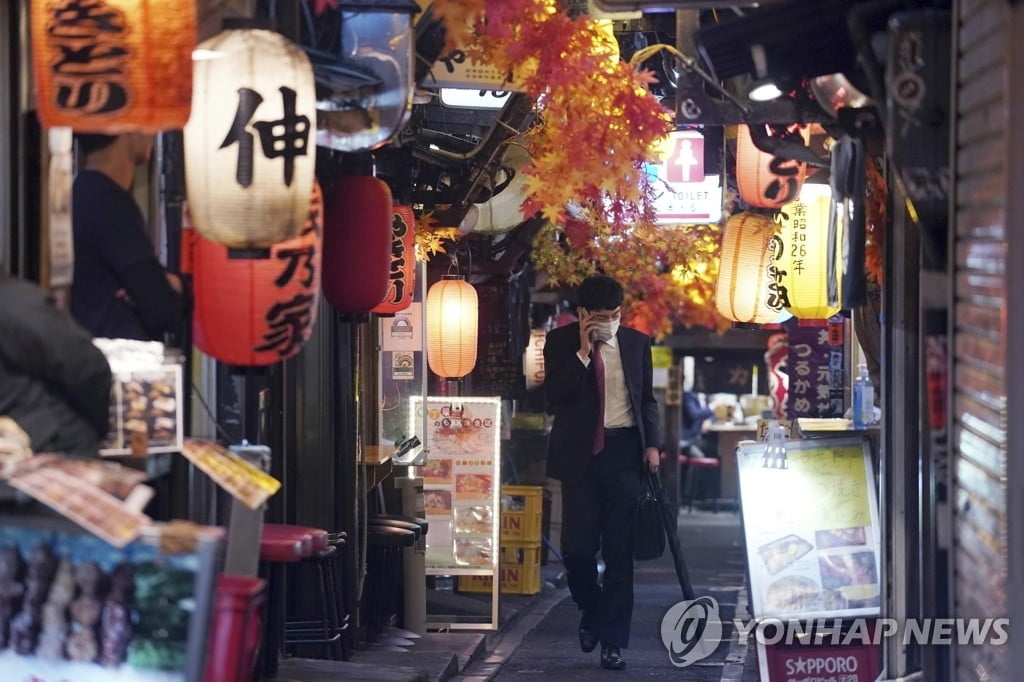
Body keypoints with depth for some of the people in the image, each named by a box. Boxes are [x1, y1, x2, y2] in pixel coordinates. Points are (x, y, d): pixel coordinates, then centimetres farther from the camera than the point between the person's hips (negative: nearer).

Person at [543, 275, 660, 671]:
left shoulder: (636, 343, 8)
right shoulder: (561, 342, 1)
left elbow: (647, 399, 15)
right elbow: (554, 399, -10)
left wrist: (651, 443, 2)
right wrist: (583, 352, -15)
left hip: (624, 451, 1)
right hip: (580, 453, -1)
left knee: (619, 550, 0)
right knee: (577, 546, -5)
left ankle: (613, 640, 6)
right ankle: (591, 609, 25)